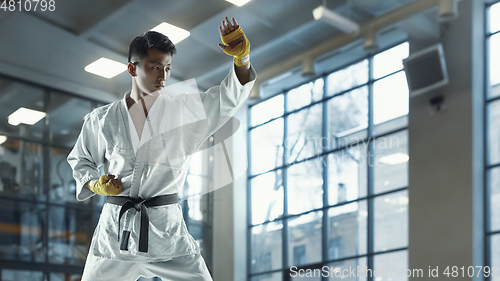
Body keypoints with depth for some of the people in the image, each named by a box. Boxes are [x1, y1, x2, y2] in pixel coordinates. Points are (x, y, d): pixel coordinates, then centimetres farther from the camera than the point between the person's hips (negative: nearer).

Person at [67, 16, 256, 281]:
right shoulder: (102, 119, 6)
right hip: (115, 229, 1)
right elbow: (80, 160, 18)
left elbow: (230, 95, -8)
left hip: (166, 229, -1)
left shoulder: (184, 110, 4)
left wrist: (241, 57, -26)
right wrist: (95, 185, -3)